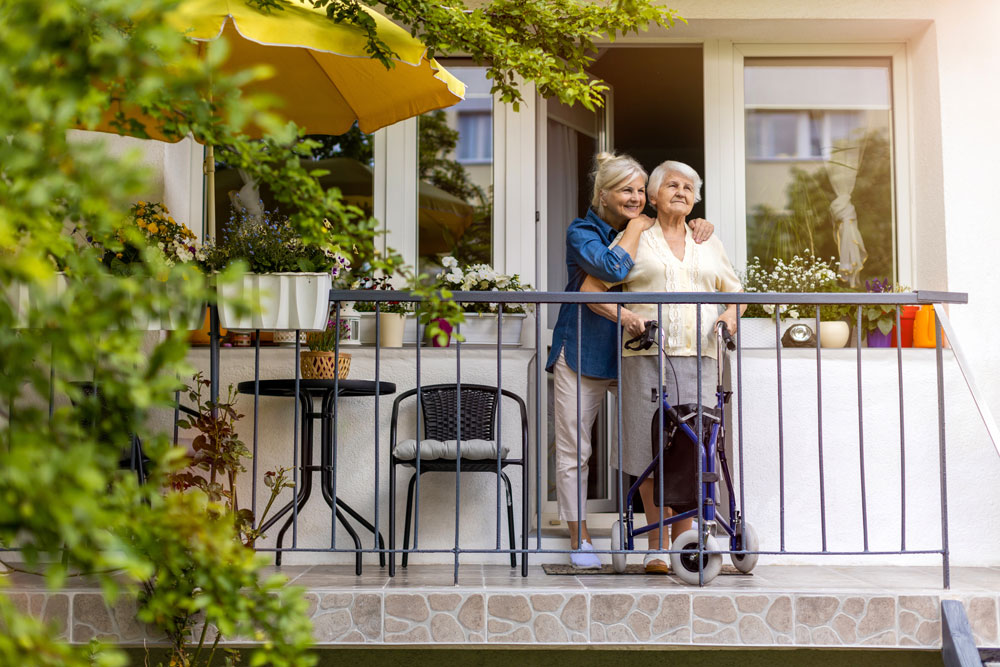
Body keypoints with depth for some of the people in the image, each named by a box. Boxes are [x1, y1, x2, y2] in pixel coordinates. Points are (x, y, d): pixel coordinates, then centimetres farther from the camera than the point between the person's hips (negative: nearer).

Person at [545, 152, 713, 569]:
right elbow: (613, 269, -26)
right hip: (583, 352, -4)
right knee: (574, 449, 1)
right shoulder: (582, 232, -8)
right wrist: (635, 228, -13)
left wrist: (698, 226, -2)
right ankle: (579, 539, 11)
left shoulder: (646, 232, 9)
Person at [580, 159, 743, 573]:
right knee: (651, 448, -4)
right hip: (647, 356, -2)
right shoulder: (634, 240, 10)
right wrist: (624, 317, -11)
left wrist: (730, 315, 2)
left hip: (697, 356, 3)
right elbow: (591, 289, 6)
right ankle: (656, 546, 6)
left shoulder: (709, 243, 20)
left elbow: (733, 292, 25)